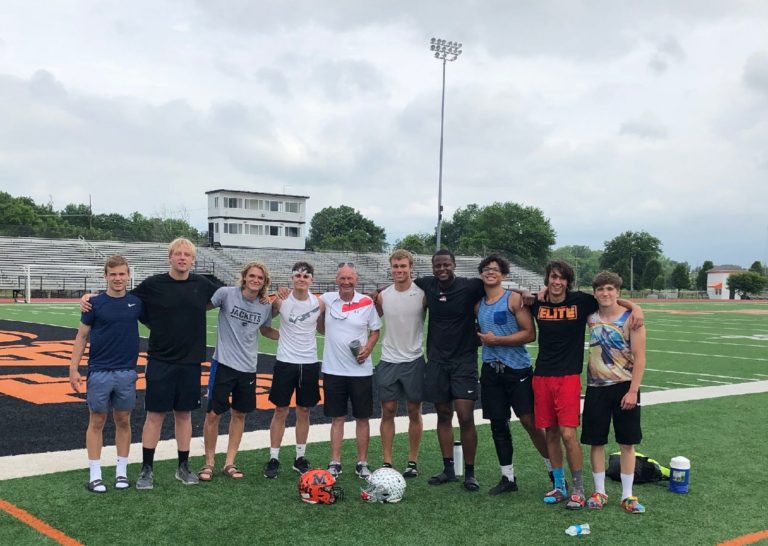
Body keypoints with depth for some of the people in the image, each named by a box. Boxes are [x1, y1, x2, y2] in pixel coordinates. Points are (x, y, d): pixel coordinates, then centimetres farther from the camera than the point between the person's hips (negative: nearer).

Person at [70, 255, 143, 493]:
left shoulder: (136, 303, 3)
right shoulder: (95, 303, -3)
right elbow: (81, 336, 0)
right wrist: (73, 368, -5)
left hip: (127, 372, 2)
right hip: (99, 372, -2)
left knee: (123, 421, 9)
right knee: (97, 422, 4)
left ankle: (122, 472, 20)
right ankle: (95, 475, 11)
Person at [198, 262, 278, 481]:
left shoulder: (266, 306, 1)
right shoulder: (227, 293, -11)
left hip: (248, 368, 4)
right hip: (223, 364, -4)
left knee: (239, 414, 11)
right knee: (213, 413, 0)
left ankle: (229, 463, 23)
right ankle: (209, 462, 17)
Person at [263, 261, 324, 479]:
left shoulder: (319, 304, -2)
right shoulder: (281, 301, -6)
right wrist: (281, 334, -4)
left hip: (309, 363, 2)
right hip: (285, 362, -2)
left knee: (304, 412, 10)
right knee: (281, 411, 3)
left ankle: (300, 457, 21)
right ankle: (274, 459, 11)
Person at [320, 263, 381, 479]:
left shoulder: (367, 303, -2)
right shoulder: (326, 299, 1)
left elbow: (375, 331, 6)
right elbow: (320, 327, 16)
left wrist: (368, 348, -10)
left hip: (361, 370, 0)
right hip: (333, 369, 1)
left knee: (362, 418, 6)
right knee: (337, 418, 8)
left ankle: (362, 463, 16)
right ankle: (335, 463, 16)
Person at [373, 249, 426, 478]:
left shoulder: (422, 294, -6)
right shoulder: (382, 295, 3)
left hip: (414, 361, -2)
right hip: (388, 361, 2)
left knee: (414, 411, 6)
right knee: (388, 411, 4)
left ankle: (412, 462, 16)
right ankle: (387, 462, 11)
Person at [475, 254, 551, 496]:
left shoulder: (514, 299, -6)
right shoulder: (478, 305, 12)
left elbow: (530, 333, -14)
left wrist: (497, 340, -14)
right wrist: (481, 338, 8)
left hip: (517, 368, -6)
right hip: (491, 370, 6)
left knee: (529, 421, -6)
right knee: (498, 424, 7)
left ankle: (553, 469, 11)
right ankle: (508, 478, 18)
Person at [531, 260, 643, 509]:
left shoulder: (580, 301, -4)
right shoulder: (538, 303, 4)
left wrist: (635, 307, -12)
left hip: (568, 377, -3)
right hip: (542, 376, 3)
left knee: (568, 434, -9)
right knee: (551, 433, 9)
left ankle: (578, 491, 6)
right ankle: (559, 486, 24)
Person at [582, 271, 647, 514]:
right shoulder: (590, 316, 3)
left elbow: (639, 358, -10)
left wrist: (633, 391, -16)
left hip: (624, 387, -3)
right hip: (596, 387, 3)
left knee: (627, 442, 4)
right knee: (595, 441, 6)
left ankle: (627, 495, 13)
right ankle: (599, 492, 18)